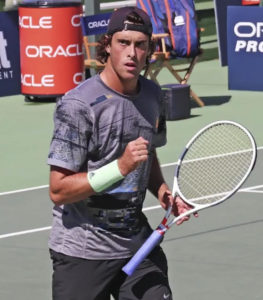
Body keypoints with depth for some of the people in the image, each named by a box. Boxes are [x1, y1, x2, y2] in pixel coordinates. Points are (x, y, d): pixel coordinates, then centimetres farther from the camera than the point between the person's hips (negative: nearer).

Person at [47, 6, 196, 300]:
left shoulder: (151, 95, 6)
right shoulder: (78, 105, -17)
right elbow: (59, 191, -19)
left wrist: (162, 191, 2)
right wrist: (121, 167, -28)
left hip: (138, 244, 6)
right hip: (82, 252, -6)